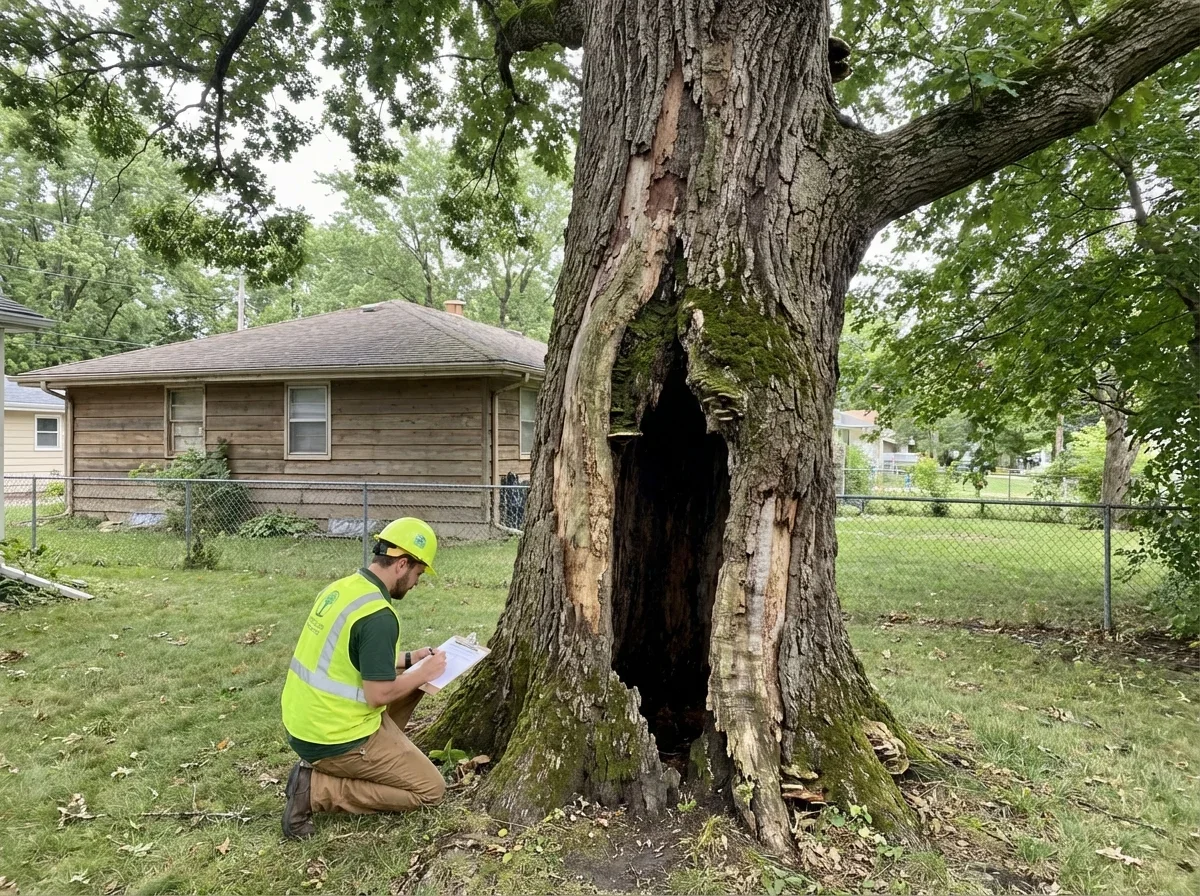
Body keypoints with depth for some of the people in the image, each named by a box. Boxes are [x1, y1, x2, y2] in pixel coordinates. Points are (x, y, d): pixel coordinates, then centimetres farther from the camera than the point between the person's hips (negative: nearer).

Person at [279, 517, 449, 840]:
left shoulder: (341, 587, 4)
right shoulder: (379, 616, -24)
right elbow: (378, 695, -22)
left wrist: (407, 659, 16)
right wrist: (423, 673, -6)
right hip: (334, 738, -9)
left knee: (408, 681, 22)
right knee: (430, 789, 4)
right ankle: (316, 788, -4)